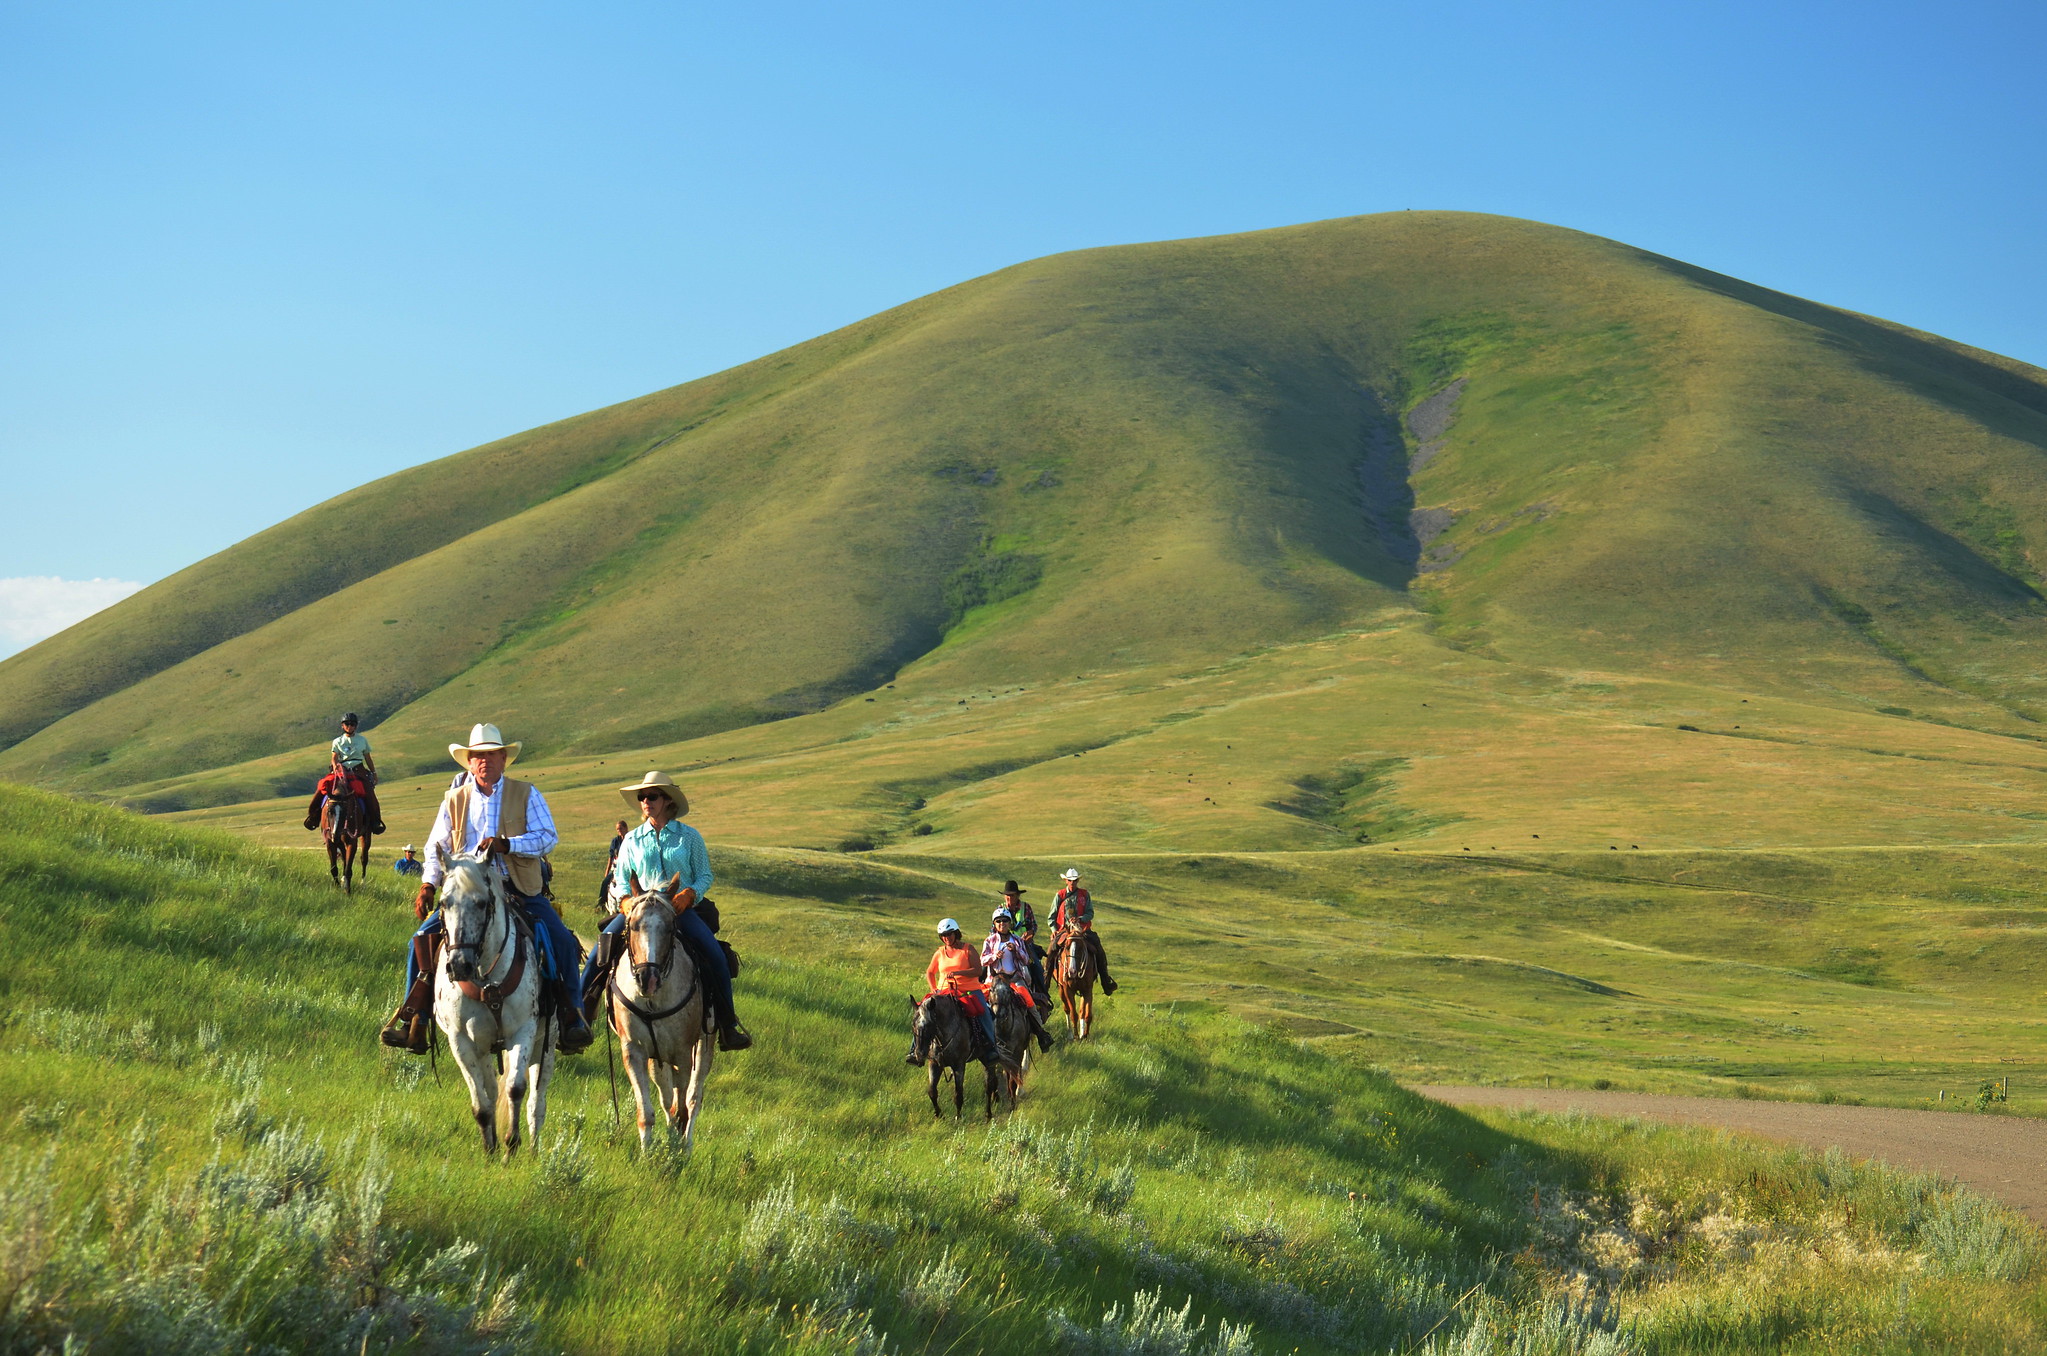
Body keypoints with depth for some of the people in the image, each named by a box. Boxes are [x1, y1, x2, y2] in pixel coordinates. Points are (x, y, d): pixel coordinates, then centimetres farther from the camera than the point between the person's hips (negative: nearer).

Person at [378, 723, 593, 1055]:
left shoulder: (527, 795, 4)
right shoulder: (454, 800, 11)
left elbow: (548, 837, -7)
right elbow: (436, 847, 13)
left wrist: (506, 844, -22)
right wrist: (428, 885, -5)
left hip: (521, 891, -2)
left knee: (562, 941, -20)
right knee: (421, 939, -12)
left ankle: (571, 1020, -5)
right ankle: (412, 1022, -3)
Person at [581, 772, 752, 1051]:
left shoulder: (689, 837, 5)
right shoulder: (632, 840, 11)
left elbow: (705, 875, 5)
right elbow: (620, 879, 12)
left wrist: (688, 894, -15)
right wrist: (626, 900, -9)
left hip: (681, 908, -2)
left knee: (714, 953, -23)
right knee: (603, 945, -21)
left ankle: (727, 1024, -13)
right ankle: (579, 1013, -11)